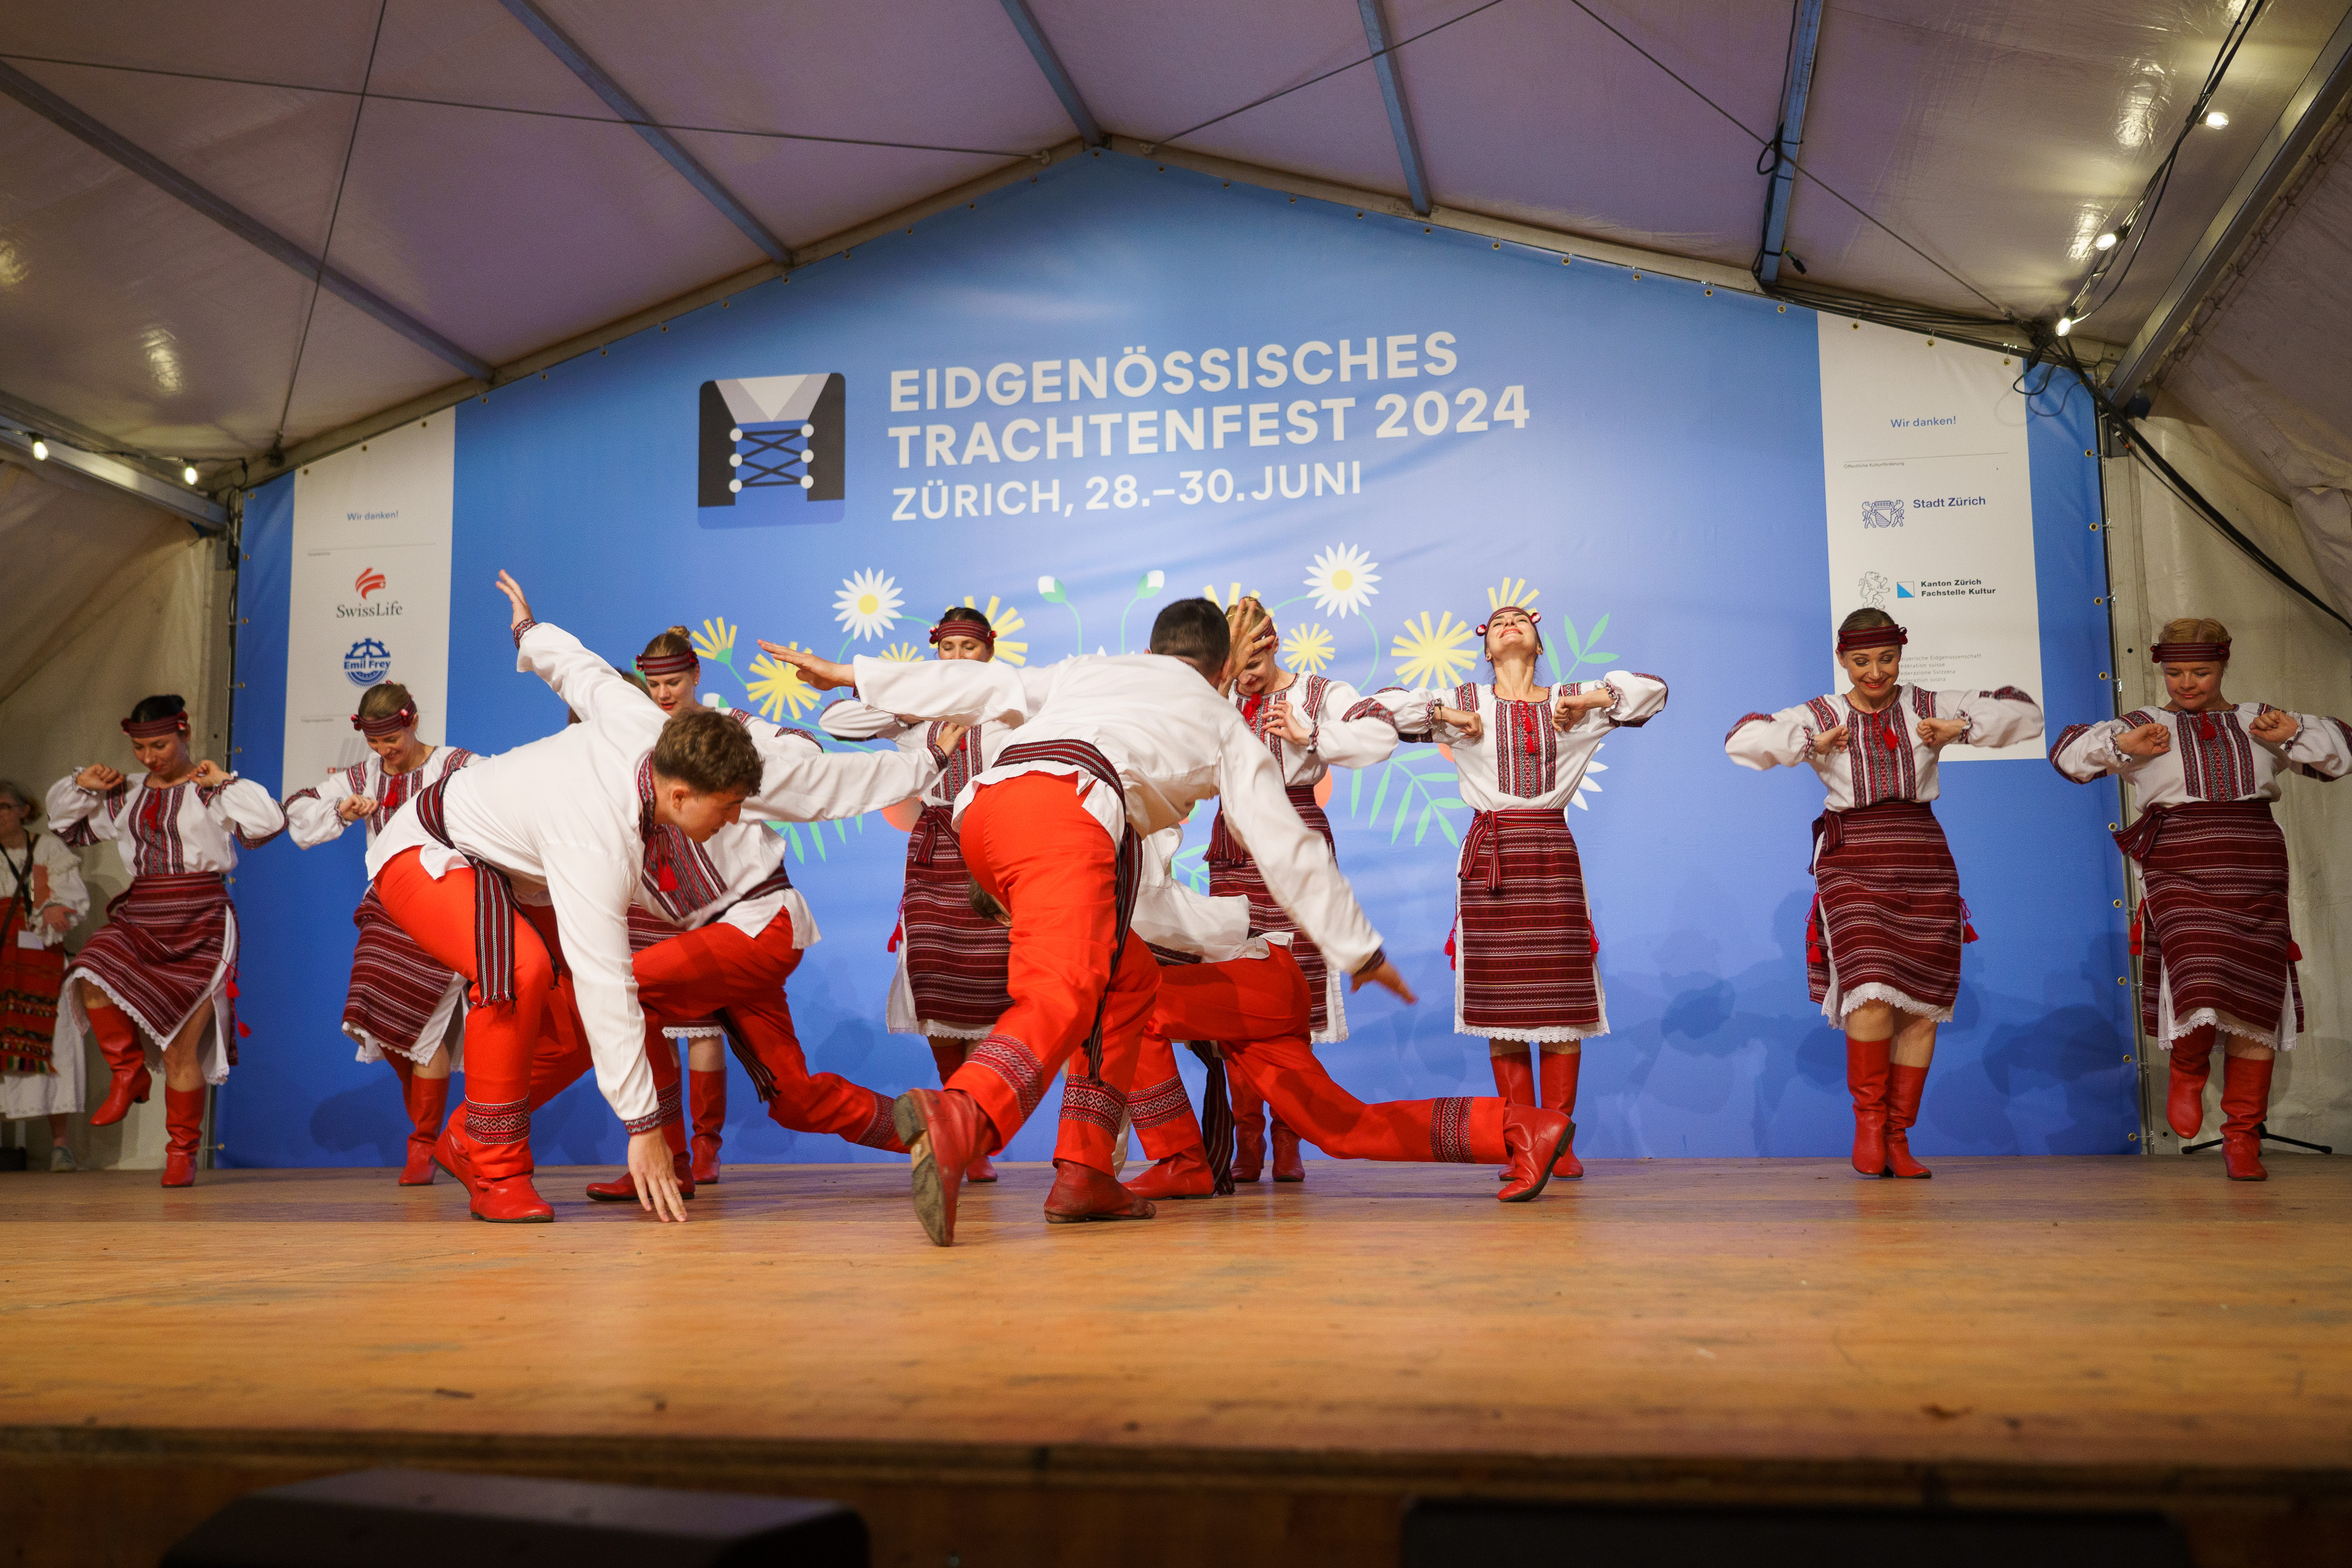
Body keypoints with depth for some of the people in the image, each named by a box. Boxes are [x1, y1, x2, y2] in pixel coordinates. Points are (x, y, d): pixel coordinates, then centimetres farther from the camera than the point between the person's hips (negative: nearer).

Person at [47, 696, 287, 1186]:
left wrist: (225, 782, -12)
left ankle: (182, 1150, 13)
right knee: (92, 978, -28)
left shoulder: (210, 791, -1)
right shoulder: (127, 796, 15)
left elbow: (269, 823, -15)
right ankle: (129, 1074, -4)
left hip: (201, 923, -5)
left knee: (181, 1049, -4)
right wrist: (83, 785, 12)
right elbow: (68, 825, 29)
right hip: (139, 918, 5)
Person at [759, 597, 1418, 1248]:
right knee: (1062, 998, -21)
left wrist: (850, 674, 37)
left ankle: (1083, 1176, 11)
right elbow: (1288, 849, 26)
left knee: (1129, 979, 19)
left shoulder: (1092, 669, 38)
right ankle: (956, 1119, -52)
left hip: (984, 802, 6)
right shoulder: (1224, 725, 29)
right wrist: (1362, 951, 33)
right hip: (1072, 809, -5)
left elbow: (982, 685, 31)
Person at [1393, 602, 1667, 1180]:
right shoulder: (1463, 704, 12)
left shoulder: (1571, 701, 14)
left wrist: (1589, 701, 1)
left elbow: (1653, 690, 11)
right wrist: (1445, 715, -2)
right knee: (1500, 1001, -2)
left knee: (1561, 1000, -3)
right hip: (1488, 852, 0)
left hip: (1552, 851, 1)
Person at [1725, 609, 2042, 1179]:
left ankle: (1898, 1137, 11)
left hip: (1924, 863, 3)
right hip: (1853, 865, -2)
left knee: (1922, 1007, 1)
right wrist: (1813, 742, -8)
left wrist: (1960, 728, -2)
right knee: (1872, 995, -18)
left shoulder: (1929, 708, 11)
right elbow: (1741, 740, -4)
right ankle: (1868, 1120, 0)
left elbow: (2025, 711, 11)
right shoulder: (1820, 716, 7)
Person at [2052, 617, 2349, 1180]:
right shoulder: (2145, 727, 8)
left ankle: (2241, 1139, 12)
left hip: (2254, 880, 3)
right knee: (2203, 986, -22)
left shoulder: (2256, 722, 14)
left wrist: (2293, 731, -3)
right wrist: (2123, 745, -13)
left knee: (2256, 1005, 1)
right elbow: (2068, 752, 1)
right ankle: (2187, 1069, 12)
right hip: (2181, 878, -3)